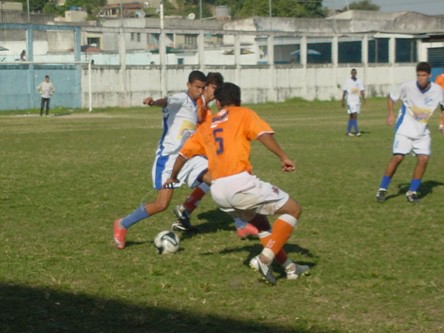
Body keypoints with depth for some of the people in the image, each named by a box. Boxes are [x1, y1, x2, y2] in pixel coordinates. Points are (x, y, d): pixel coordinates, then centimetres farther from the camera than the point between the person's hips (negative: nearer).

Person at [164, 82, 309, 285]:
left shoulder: (205, 127, 22)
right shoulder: (243, 114, 10)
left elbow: (184, 154, 25)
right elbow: (264, 134, -9)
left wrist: (173, 177, 41)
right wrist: (283, 157, -14)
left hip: (217, 191, 6)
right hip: (240, 182, -6)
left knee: (260, 221, 28)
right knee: (293, 209, 3)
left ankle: (288, 267, 25)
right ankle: (265, 258, -9)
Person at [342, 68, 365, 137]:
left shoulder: (359, 81, 9)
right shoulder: (347, 81, -1)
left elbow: (362, 91, 7)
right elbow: (344, 91, 1)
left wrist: (363, 99, -8)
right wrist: (343, 101, -1)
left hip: (357, 101, 5)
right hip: (350, 101, -5)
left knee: (352, 117, 9)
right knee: (354, 116, -14)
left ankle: (348, 131, 17)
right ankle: (357, 131, -17)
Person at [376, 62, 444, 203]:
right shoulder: (408, 86, -14)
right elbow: (391, 97, 2)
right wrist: (390, 114, -9)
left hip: (422, 132, 3)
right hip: (405, 129, -3)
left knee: (423, 159, -11)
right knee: (397, 158, -14)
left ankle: (412, 192, 3)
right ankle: (382, 189, -2)